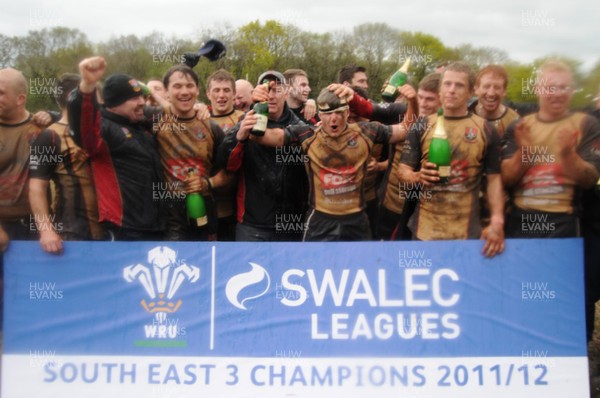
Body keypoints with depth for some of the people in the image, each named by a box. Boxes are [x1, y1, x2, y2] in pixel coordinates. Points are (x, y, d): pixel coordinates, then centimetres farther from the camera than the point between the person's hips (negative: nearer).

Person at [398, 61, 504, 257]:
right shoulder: (422, 126, 4)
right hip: (425, 229, 1)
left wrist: (497, 222, -9)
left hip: (467, 231, -1)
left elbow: (494, 178, 3)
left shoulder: (486, 130, 2)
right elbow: (403, 170, 4)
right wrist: (418, 177, -19)